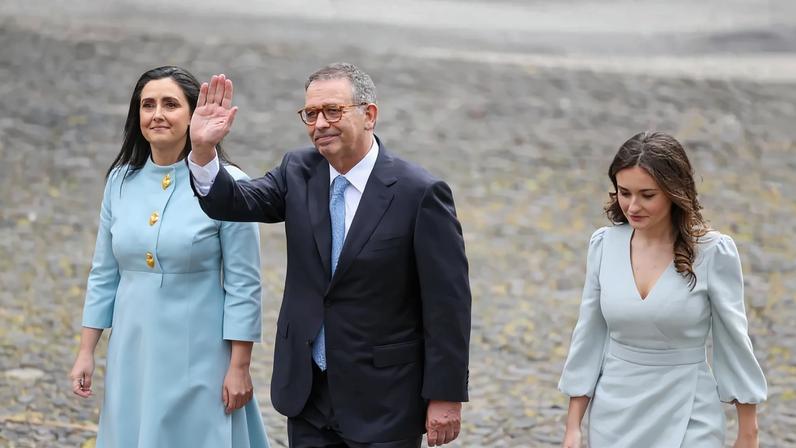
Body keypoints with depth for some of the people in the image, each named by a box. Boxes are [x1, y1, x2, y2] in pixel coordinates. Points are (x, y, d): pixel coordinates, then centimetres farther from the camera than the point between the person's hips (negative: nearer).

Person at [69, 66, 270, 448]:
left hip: (197, 356, -4)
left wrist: (239, 367, -10)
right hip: (133, 353, 4)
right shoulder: (121, 180, 4)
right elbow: (104, 275, 11)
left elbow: (243, 284, -8)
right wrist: (86, 352, 9)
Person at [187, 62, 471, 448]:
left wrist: (446, 397, -13)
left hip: (383, 400, -5)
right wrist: (203, 149, -26)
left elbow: (448, 303, -12)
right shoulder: (298, 172, 4)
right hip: (308, 392, 5)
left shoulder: (420, 193, -13)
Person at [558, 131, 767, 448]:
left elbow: (733, 342, -4)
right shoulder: (603, 244, -1)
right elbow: (589, 337, 6)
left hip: (687, 419, -3)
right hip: (614, 416, 4)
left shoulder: (712, 252, -11)